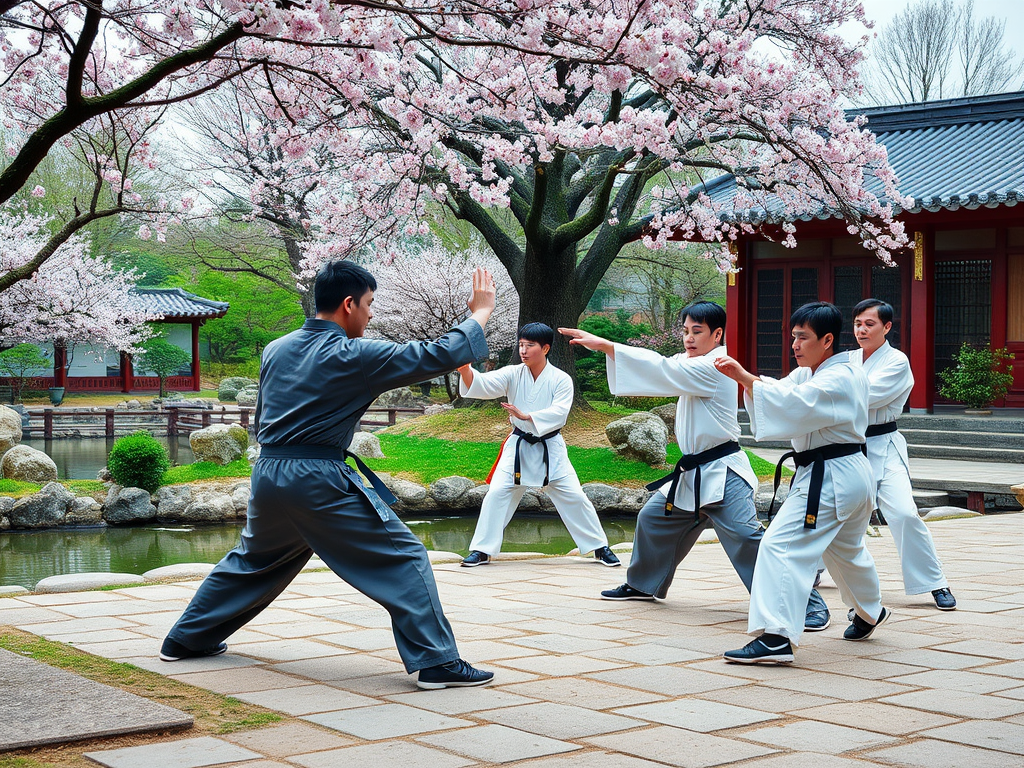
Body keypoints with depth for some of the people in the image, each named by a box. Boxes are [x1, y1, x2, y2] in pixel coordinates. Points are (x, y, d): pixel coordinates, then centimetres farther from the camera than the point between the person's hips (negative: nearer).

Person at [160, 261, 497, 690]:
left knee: (251, 561, 28)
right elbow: (439, 356, -8)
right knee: (403, 559, -2)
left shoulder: (275, 350, 11)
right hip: (321, 482, -7)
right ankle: (437, 662, -10)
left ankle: (185, 639, 38)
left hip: (268, 477, 7)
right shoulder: (355, 357, -9)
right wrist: (481, 312, 3)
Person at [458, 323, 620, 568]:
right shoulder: (512, 375, -5)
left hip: (550, 448, -1)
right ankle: (482, 550, 3)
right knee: (497, 493, -8)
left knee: (574, 497, -1)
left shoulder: (561, 380, -8)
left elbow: (559, 413, -20)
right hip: (519, 445, 1)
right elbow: (483, 385, -19)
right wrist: (465, 369, -41)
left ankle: (600, 547, 15)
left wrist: (527, 416, -34)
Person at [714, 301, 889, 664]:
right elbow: (781, 391, 6)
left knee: (781, 546, -19)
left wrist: (745, 377, -32)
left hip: (829, 480, -11)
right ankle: (870, 612, 56)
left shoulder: (838, 379, -18)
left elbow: (793, 406, -32)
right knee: (846, 550, 31)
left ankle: (776, 637, -26)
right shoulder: (810, 374, 14)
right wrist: (741, 376, -11)